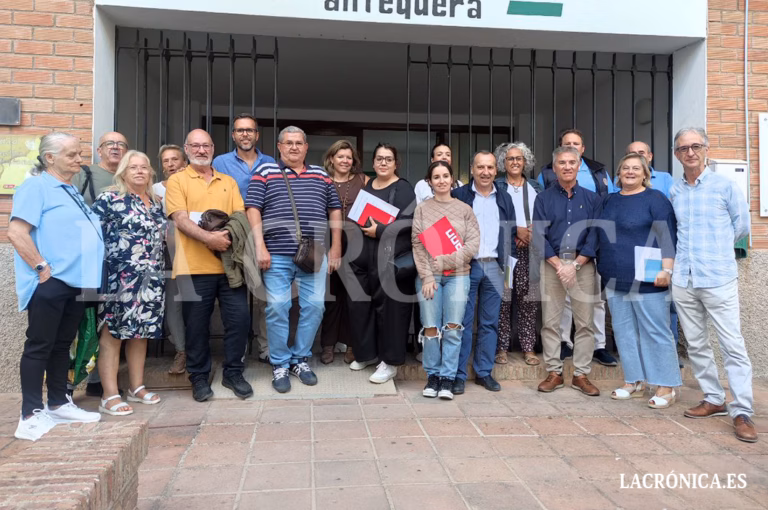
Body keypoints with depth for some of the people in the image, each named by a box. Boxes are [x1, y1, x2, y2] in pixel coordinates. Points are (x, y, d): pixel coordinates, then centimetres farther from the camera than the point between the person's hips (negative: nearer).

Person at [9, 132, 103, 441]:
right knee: (39, 346, 0)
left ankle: (59, 404, 25)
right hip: (49, 283, -8)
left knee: (63, 345, 15)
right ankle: (31, 414, 8)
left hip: (76, 282, 8)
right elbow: (16, 233, -18)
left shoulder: (72, 191, 18)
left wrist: (89, 271, 15)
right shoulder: (36, 186, -8)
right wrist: (42, 267, -18)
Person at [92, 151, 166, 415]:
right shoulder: (109, 199, -3)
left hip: (150, 279, 6)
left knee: (141, 332, 11)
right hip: (119, 278, -6)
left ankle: (137, 387, 22)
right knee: (112, 333, -2)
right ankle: (110, 396, 2)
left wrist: (159, 272, 14)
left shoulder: (156, 203, 15)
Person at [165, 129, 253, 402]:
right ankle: (199, 377, 22)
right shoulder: (177, 180, 5)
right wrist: (208, 237, -22)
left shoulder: (229, 182, 17)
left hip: (229, 264, 3)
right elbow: (180, 220, -7)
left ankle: (233, 373, 20)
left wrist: (230, 236, -12)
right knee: (196, 325, 5)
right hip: (194, 267, -3)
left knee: (239, 318, 2)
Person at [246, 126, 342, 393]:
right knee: (277, 308, -4)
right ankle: (280, 364, 13)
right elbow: (253, 209, -1)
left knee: (314, 306, 1)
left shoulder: (321, 175, 16)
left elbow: (335, 211, 16)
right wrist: (260, 247, -10)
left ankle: (300, 359, 20)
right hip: (277, 255, -2)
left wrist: (336, 248, 9)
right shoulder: (265, 171, 7)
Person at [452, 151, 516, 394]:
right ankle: (458, 375, 6)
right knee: (463, 322, -2)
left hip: (494, 267, 4)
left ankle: (484, 372, 18)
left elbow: (511, 233, 16)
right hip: (467, 266, -3)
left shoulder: (504, 199, 14)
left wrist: (510, 261, 6)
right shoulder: (458, 196, 3)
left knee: (490, 323, 8)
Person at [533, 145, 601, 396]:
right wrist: (558, 265, -12)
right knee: (550, 321, 2)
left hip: (583, 265, 1)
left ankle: (581, 375, 12)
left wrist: (575, 265, -11)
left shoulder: (591, 198, 9)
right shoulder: (543, 199, 7)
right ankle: (554, 373, 13)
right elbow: (539, 236, -1)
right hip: (551, 264, 0)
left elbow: (595, 235, 1)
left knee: (585, 322, 2)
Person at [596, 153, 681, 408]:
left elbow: (667, 236, -10)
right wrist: (603, 270, 18)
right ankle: (634, 382, 22)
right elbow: (601, 237, 22)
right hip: (615, 280, 7)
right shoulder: (609, 201, 15)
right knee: (624, 332, 10)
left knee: (655, 332, -1)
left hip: (646, 280, -6)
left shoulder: (654, 199, -4)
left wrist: (666, 269, -18)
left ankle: (666, 387, 9)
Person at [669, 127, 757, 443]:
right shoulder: (673, 192, 9)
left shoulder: (725, 186, -1)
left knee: (732, 346, -4)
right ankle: (714, 399, 25)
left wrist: (716, 248, 12)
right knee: (696, 344, 11)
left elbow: (741, 226, 6)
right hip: (683, 278, 4)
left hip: (718, 278, -4)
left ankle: (741, 412, 3)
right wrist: (687, 252, 10)